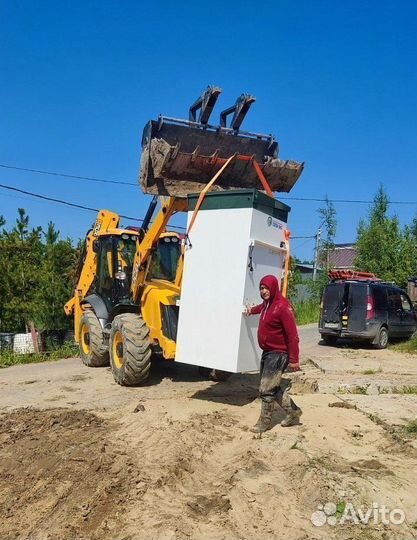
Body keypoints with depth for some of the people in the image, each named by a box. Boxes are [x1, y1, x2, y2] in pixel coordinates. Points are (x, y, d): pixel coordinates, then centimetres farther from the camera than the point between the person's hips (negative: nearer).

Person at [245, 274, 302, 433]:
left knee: (266, 389, -2)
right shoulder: (267, 304, 6)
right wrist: (252, 310, 48)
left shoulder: (283, 307, -21)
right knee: (273, 387, 18)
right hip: (267, 352, 9)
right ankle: (293, 412, 33)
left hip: (278, 354, -9)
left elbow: (292, 335, -22)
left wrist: (294, 359, -21)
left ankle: (264, 422, 14)